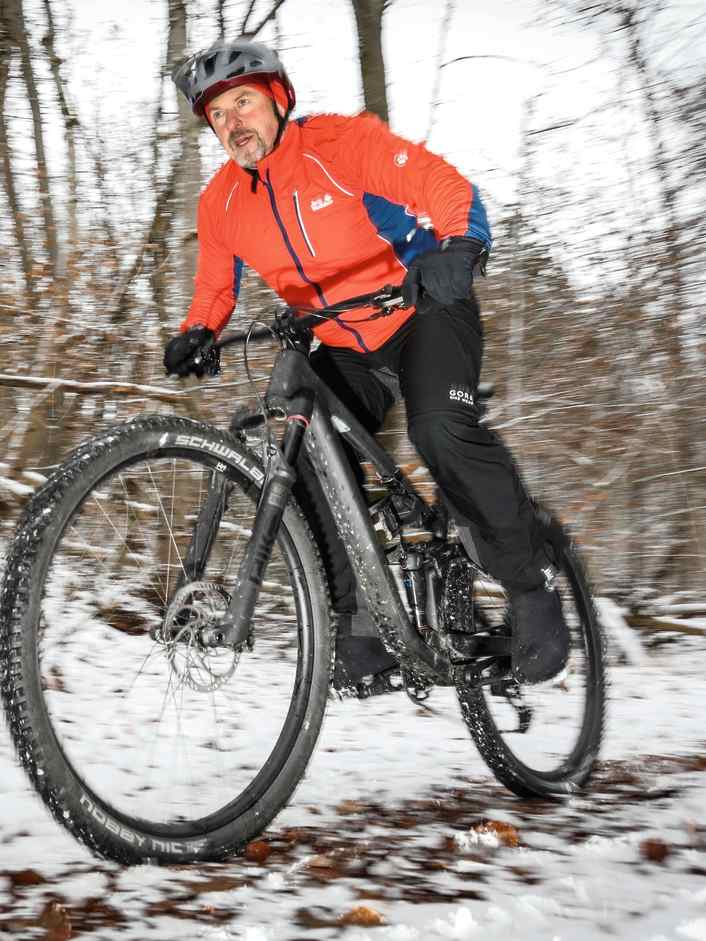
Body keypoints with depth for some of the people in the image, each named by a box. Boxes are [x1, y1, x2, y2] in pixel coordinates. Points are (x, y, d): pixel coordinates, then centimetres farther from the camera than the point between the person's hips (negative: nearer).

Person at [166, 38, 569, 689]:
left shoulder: (344, 142, -16)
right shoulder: (221, 203, -1)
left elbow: (444, 184, -22)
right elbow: (216, 286, 12)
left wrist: (458, 248, -42)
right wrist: (197, 334, -9)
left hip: (425, 311, -6)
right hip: (345, 347, 6)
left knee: (442, 430, -30)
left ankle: (531, 586, -17)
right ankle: (358, 617, 2)